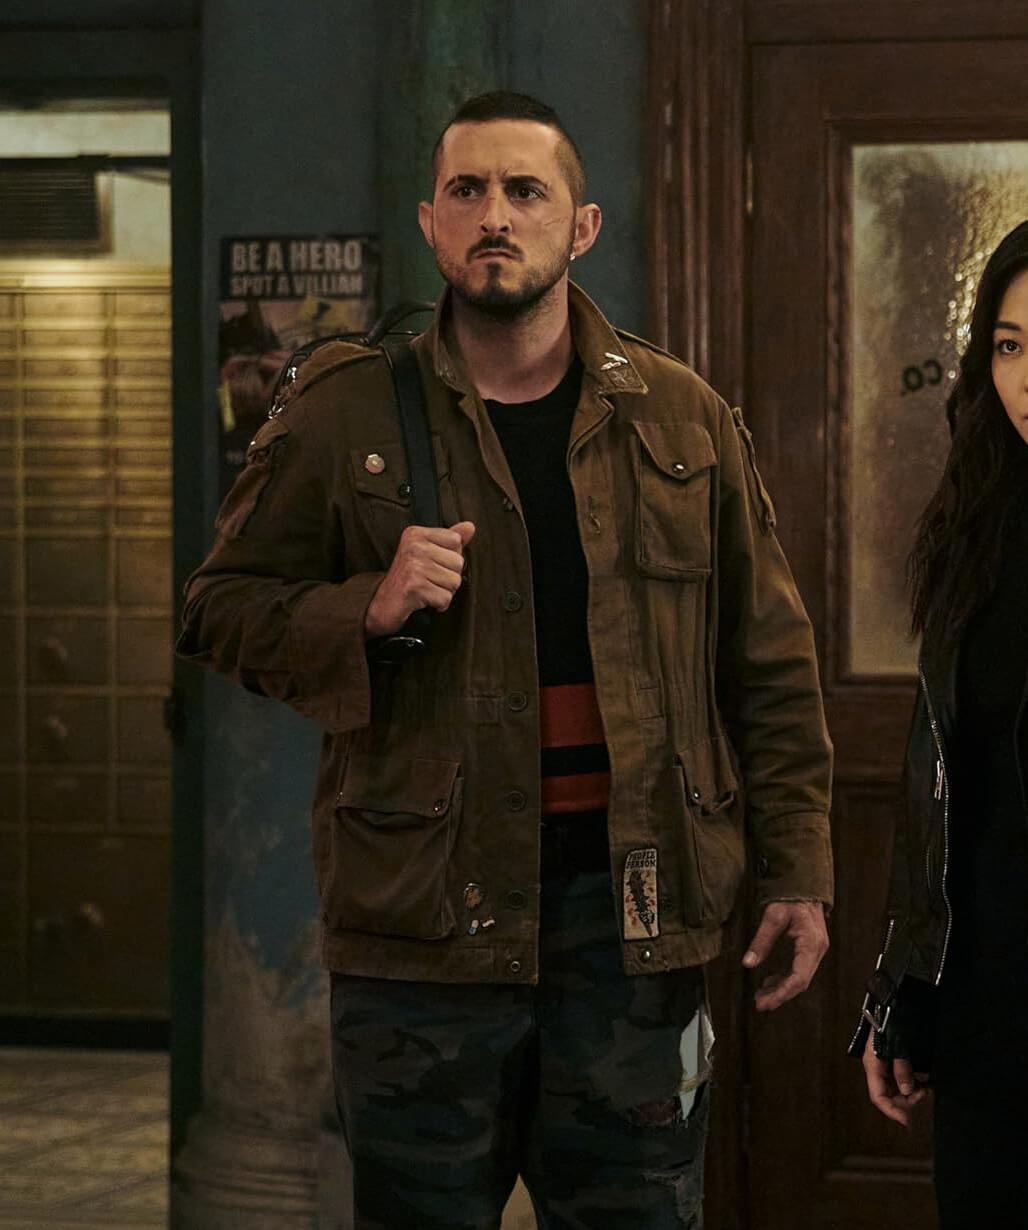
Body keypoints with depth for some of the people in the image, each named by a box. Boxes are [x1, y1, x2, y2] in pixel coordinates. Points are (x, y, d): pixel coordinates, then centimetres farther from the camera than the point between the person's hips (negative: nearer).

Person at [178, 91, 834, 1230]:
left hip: (634, 902, 2)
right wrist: (366, 611, -13)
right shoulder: (341, 416, 2)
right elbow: (220, 609, 6)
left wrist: (797, 872, 6)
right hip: (424, 909, -1)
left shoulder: (683, 419, 8)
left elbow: (767, 665, 11)